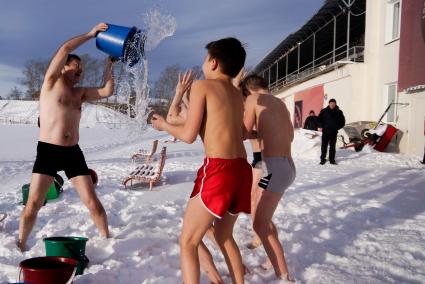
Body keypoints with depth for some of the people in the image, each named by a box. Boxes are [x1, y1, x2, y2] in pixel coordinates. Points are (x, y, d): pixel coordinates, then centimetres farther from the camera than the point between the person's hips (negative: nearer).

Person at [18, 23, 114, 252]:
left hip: (73, 152, 4)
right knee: (33, 204, -3)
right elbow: (64, 50, -7)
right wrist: (90, 34, -3)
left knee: (92, 202, 1)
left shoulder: (80, 93, 17)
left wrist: (108, 65, 9)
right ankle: (21, 245, 15)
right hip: (48, 151, -4)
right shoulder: (51, 82, 3)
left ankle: (107, 239, 14)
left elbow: (107, 91, 8)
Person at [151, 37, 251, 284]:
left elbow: (188, 135, -6)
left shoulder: (203, 85, -1)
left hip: (218, 171, -7)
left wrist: (164, 125, 14)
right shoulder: (238, 94, 19)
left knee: (188, 242, 4)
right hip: (241, 169, 8)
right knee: (224, 235, 25)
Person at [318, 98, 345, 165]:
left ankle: (332, 160, 12)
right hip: (325, 131, -1)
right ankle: (322, 159, 7)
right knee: (324, 146, -1)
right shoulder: (324, 111, 0)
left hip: (334, 132, 2)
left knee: (332, 146, 6)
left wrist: (337, 127, 4)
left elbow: (342, 122, 13)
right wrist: (322, 126, -2)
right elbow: (319, 119, 7)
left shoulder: (338, 112, 5)